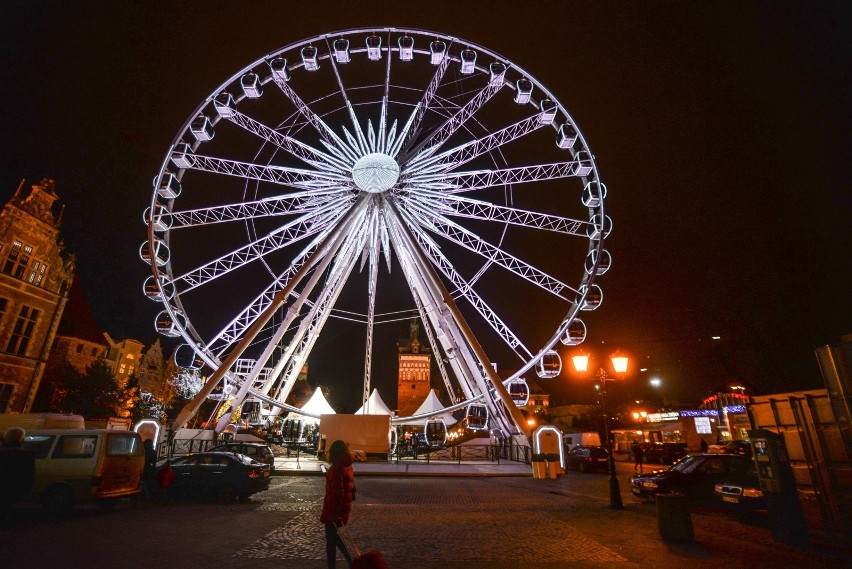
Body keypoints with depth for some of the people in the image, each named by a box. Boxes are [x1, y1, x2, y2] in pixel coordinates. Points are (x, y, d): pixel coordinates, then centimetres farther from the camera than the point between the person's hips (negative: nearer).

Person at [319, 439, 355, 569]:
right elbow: (351, 488, 15)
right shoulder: (348, 466, 6)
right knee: (335, 536, 22)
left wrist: (334, 513, -22)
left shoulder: (337, 468, -21)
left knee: (331, 540, 6)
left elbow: (337, 492, -24)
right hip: (344, 508, 8)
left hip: (334, 510, -8)